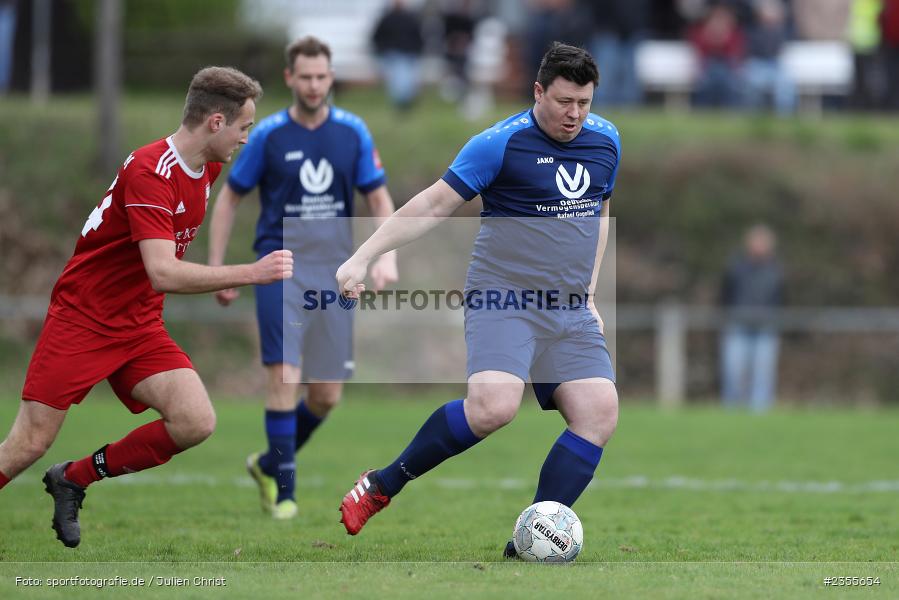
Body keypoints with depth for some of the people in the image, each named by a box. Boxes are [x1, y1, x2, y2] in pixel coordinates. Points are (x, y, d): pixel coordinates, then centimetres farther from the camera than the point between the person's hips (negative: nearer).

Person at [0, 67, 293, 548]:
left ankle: (74, 479, 4)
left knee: (196, 423, -13)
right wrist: (252, 273, -33)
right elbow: (163, 274, -33)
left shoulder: (206, 168, 3)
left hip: (140, 328, 7)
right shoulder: (149, 172, -24)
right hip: (80, 322, -7)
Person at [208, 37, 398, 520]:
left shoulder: (353, 132, 3)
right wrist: (217, 268, 1)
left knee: (327, 394, 4)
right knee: (285, 378, -15)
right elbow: (229, 197, 6)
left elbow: (379, 198, 8)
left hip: (334, 271, 3)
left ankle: (270, 463, 28)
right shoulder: (268, 135, -3)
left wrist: (387, 257, -8)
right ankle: (283, 491, -4)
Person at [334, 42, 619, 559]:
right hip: (503, 302, -6)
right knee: (495, 405, -28)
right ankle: (382, 486, -8)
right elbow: (434, 206, -8)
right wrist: (363, 257, -14)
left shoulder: (605, 140, 10)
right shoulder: (502, 143, -9)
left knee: (600, 414, -11)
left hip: (571, 312, 7)